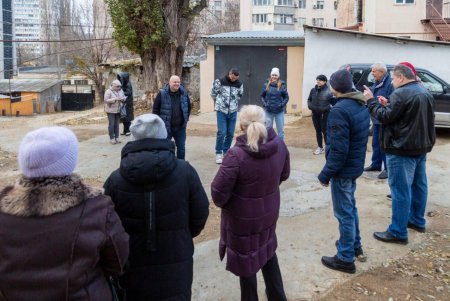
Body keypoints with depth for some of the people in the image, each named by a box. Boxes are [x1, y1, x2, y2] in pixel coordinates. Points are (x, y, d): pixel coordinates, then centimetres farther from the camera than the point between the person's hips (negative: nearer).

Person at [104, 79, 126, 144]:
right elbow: (106, 100, -18)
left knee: (117, 124, 9)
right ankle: (112, 138, 3)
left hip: (118, 110, 5)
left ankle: (116, 137, 17)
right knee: (111, 124, -3)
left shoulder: (120, 91, 6)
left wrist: (122, 99, -12)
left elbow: (124, 97, 13)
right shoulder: (108, 91, -11)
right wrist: (115, 99, -24)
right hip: (111, 110, -5)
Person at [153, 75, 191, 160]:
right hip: (166, 127, -3)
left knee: (181, 148, 10)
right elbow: (155, 109, -3)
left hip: (180, 127, 3)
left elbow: (189, 106, 16)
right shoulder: (162, 93, -9)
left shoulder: (184, 93, 2)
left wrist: (186, 119, 11)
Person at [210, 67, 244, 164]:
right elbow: (213, 93, 3)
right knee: (221, 132, -9)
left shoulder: (239, 84, 2)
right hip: (221, 110, -3)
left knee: (230, 133, 5)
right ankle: (218, 153, 4)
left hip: (233, 111, 3)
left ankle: (226, 152, 19)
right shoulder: (220, 81, -9)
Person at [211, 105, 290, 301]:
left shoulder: (236, 155, -31)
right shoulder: (279, 145, -12)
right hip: (270, 211, 6)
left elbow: (218, 192, -26)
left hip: (242, 217, -5)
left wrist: (222, 204, -4)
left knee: (246, 260, 17)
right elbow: (284, 175, 5)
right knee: (267, 251, 30)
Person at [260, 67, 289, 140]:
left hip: (279, 111, -1)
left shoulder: (282, 85, -5)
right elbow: (262, 96, 7)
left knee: (281, 130, 6)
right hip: (269, 111, 1)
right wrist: (264, 104, -6)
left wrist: (282, 104, -12)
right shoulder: (266, 84, -2)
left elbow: (286, 97, 1)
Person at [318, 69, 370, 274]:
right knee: (350, 207, 24)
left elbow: (338, 149, -26)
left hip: (343, 169, -9)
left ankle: (346, 258, 13)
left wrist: (325, 174, -17)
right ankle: (355, 245, 39)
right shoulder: (361, 106, 5)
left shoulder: (339, 110, -25)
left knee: (344, 213, 2)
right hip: (356, 165, 9)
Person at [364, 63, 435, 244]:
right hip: (421, 147, 10)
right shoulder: (424, 92, 14)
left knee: (401, 190, -6)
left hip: (402, 150, -10)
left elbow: (384, 117, -18)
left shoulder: (401, 93, -17)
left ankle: (398, 232, -1)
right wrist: (388, 105, 9)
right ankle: (417, 220, 32)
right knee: (419, 185, 18)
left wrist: (371, 101, -7)